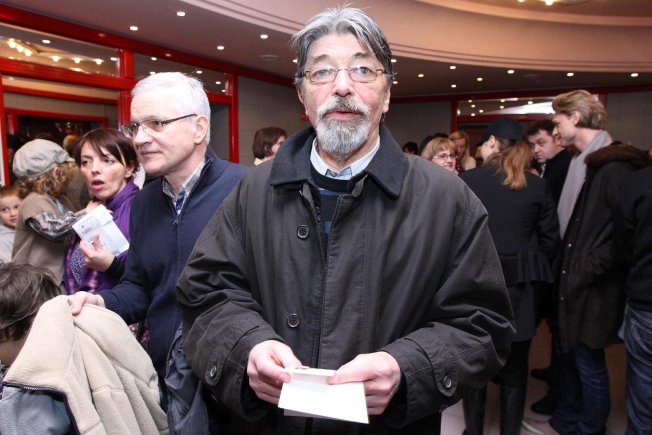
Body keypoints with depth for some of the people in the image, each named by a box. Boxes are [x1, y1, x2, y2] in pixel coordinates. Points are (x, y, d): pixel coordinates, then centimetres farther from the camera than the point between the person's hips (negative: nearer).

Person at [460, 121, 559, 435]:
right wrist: (531, 271, 14)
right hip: (520, 287, 2)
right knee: (515, 368, 15)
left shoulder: (466, 181, -8)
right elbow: (550, 239, 1)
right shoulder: (538, 186, 0)